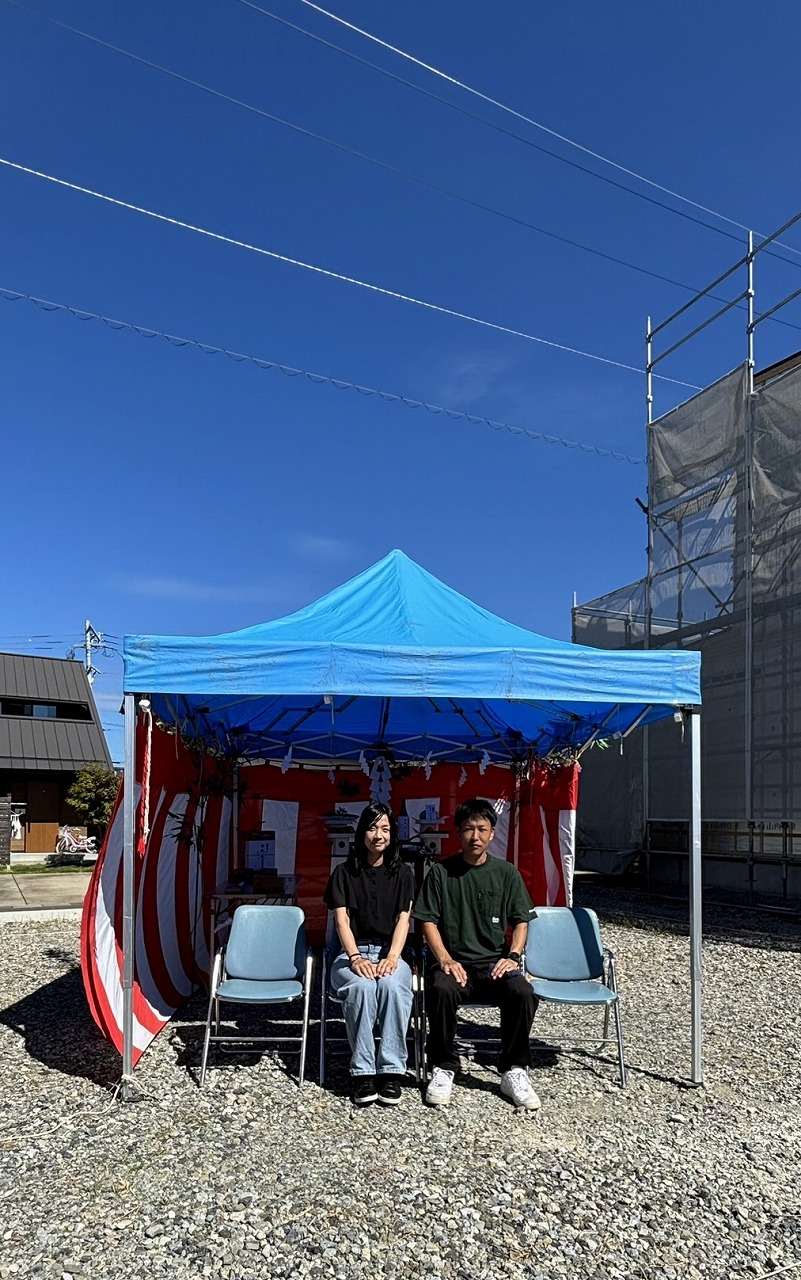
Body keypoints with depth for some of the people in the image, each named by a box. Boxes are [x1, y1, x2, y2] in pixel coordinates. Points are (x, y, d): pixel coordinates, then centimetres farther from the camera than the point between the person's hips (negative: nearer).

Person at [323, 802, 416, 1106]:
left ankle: (391, 1070, -27)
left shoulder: (403, 873, 10)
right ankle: (363, 1072, -26)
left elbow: (403, 919, -1)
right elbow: (342, 919, -2)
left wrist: (392, 957, -19)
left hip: (390, 952, 1)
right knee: (362, 987, -34)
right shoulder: (345, 872, 9)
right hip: (352, 953, 0)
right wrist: (356, 958, -20)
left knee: (392, 984, -34)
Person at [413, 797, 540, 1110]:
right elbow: (428, 921, 1)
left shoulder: (507, 873, 8)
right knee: (441, 989, -34)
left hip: (494, 963, 1)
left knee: (522, 992, -29)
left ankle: (514, 1071, -8)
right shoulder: (441, 872, 3)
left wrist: (513, 956, -8)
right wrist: (445, 959, -13)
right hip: (453, 961, -1)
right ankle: (443, 1069, -12)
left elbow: (521, 920, 9)